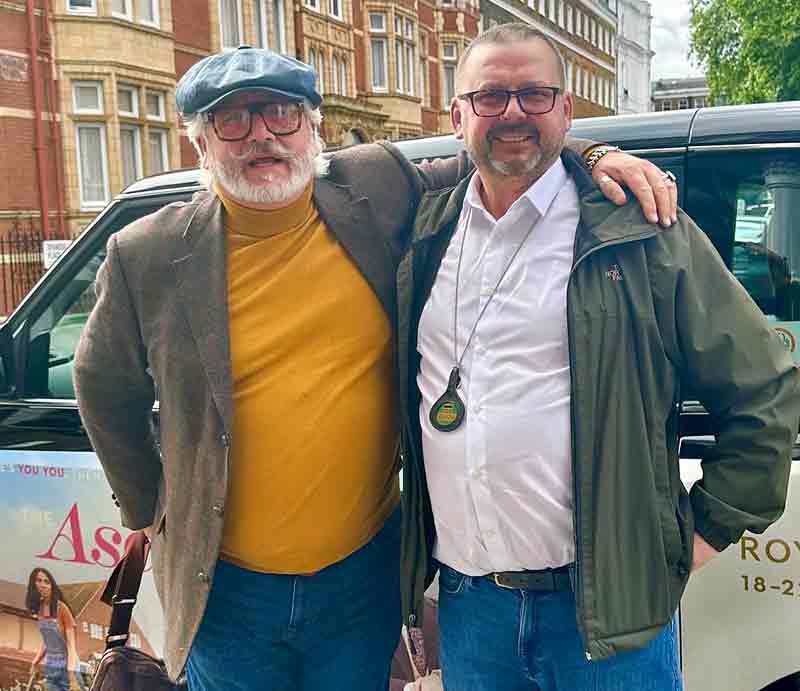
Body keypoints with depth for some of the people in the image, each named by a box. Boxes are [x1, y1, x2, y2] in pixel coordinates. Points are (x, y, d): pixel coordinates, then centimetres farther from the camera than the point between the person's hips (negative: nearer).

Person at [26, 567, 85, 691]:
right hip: (50, 668, 6)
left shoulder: (61, 608, -13)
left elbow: (71, 644, -16)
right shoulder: (38, 610, 4)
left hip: (66, 666, -6)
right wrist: (35, 663, 11)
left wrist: (72, 674, -22)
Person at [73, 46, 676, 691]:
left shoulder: (376, 187, -7)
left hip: (367, 571, 1)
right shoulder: (148, 257, -9)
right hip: (226, 588, 0)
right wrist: (152, 510, 12)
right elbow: (107, 392, 7)